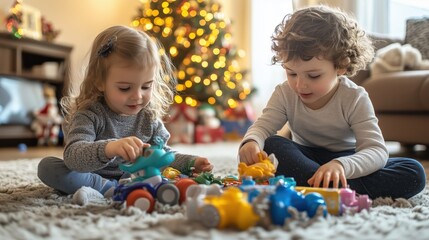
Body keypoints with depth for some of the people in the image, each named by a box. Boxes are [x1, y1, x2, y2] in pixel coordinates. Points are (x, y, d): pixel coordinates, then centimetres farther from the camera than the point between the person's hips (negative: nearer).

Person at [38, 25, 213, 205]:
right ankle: (113, 190, -31)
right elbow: (72, 155, -38)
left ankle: (100, 193, -28)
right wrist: (108, 149, -58)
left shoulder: (149, 116, -6)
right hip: (92, 176, -3)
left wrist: (191, 163, -11)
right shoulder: (89, 114, -22)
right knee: (47, 166, -24)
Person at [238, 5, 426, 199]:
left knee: (415, 173, -25)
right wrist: (251, 142, -47)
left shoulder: (354, 98, -19)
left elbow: (377, 151, -28)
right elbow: (262, 126, -19)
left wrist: (340, 165, -50)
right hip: (305, 159, 1)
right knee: (271, 145, -28)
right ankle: (345, 191, -38)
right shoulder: (285, 94, -11)